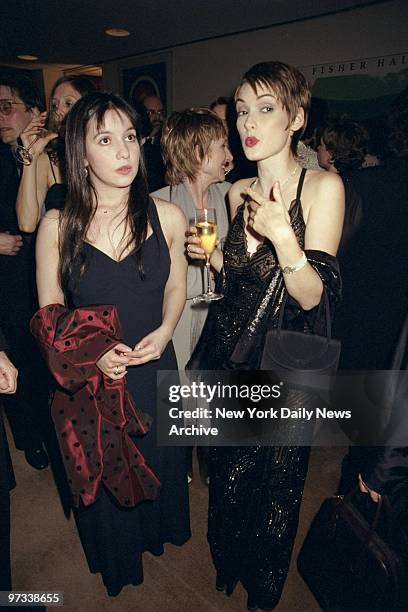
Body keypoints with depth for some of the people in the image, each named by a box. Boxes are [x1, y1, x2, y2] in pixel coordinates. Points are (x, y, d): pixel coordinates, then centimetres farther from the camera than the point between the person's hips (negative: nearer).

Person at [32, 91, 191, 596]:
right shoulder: (56, 226, -11)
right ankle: (116, 559, 56)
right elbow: (50, 311, -5)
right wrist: (93, 353, -20)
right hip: (89, 378, 0)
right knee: (102, 474, 22)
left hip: (155, 370, 1)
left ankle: (157, 532, 60)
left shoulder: (167, 218, -9)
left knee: (159, 463, 24)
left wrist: (164, 332, -14)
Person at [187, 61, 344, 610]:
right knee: (227, 471, 22)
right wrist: (209, 253, -4)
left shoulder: (322, 186, -14)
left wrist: (283, 234, -33)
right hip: (228, 351, 5)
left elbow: (312, 296, -19)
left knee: (273, 480, 17)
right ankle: (227, 564, 54)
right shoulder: (238, 192, 3)